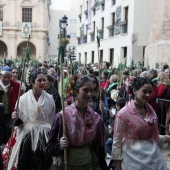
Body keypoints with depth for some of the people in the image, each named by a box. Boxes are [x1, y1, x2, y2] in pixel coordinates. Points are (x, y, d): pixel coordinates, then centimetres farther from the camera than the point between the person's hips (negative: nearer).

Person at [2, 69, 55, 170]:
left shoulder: (49, 98, -1)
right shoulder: (23, 98, -5)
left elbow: (52, 120, 7)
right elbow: (20, 121, -1)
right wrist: (16, 119, -22)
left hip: (45, 137, 1)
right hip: (27, 136, -1)